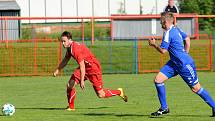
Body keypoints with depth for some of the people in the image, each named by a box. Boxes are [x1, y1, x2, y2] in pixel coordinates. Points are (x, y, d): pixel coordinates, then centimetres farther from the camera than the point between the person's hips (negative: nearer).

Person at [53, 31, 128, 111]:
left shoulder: (76, 49, -29)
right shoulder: (69, 47, 0)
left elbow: (82, 66, -29)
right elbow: (65, 60, 18)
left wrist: (82, 81, -28)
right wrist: (58, 70, 8)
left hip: (93, 68, -9)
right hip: (85, 68, 9)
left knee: (100, 95, -3)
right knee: (70, 85, -7)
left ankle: (119, 92, 22)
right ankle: (71, 107, 9)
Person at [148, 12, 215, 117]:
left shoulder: (168, 33, -19)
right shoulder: (176, 29, 8)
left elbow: (163, 50, -17)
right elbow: (187, 39, 20)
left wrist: (154, 44, 0)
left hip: (184, 65, -10)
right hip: (174, 63, 10)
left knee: (195, 88, -1)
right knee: (158, 80, 0)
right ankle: (164, 108, 7)